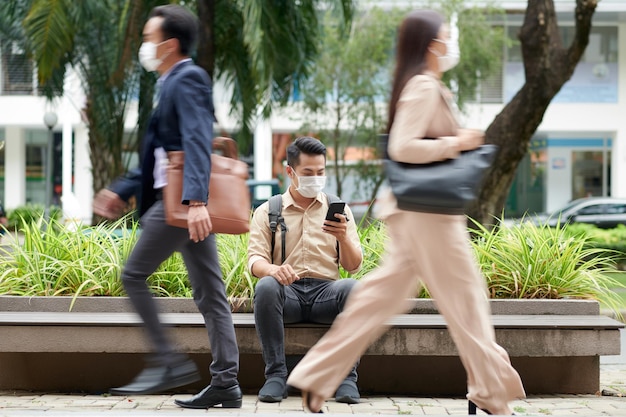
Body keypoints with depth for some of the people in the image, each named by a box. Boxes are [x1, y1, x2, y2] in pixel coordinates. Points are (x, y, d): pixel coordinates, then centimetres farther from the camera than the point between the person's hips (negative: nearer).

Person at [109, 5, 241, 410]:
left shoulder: (187, 80, -9)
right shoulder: (174, 83, 21)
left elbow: (197, 143, -23)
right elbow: (160, 153, 28)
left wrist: (195, 201, -33)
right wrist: (122, 191, 29)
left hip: (182, 201, -10)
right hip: (185, 202, 10)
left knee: (134, 275, -3)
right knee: (209, 295, 6)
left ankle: (169, 361, -3)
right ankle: (226, 383, 6)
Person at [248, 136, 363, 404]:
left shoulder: (338, 209, 15)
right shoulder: (267, 212, 11)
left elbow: (353, 266, 10)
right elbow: (255, 260, 0)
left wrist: (343, 237, -12)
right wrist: (273, 269, -25)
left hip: (326, 292, 1)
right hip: (288, 292, -1)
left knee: (353, 288, -33)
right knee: (266, 286, -35)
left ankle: (346, 375, -24)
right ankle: (276, 374, -26)